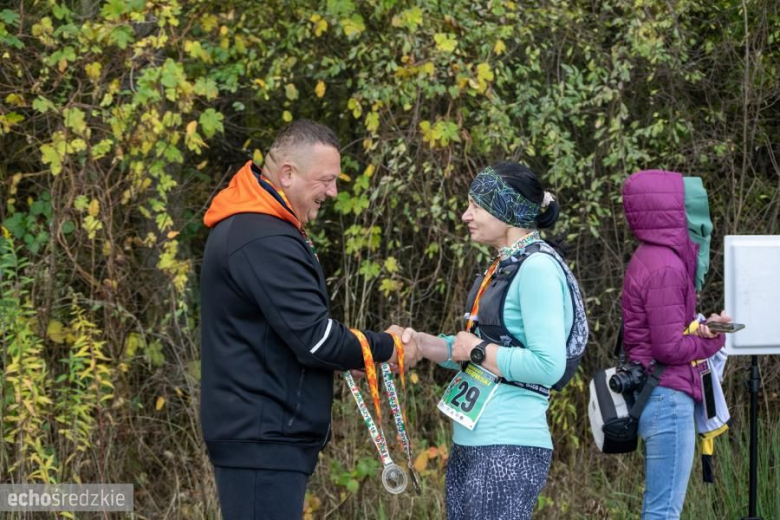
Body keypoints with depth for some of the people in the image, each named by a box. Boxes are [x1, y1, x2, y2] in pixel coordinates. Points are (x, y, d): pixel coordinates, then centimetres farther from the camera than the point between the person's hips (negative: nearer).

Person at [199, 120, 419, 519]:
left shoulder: (246, 226, 15)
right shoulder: (264, 242, -20)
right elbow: (315, 339, -20)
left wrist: (352, 355, 7)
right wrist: (386, 349, -6)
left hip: (260, 431, 11)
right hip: (263, 439, -11)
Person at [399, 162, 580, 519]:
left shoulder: (538, 268, -14)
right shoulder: (503, 268, 14)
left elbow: (548, 366, -22)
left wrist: (479, 350, -13)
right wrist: (417, 341, 3)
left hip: (509, 449, -9)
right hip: (469, 445, 9)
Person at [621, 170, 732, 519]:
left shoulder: (650, 259, 14)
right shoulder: (666, 267, -17)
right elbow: (669, 348, -19)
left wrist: (702, 327, 0)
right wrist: (711, 340, -3)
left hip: (658, 396, 10)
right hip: (669, 398, -10)